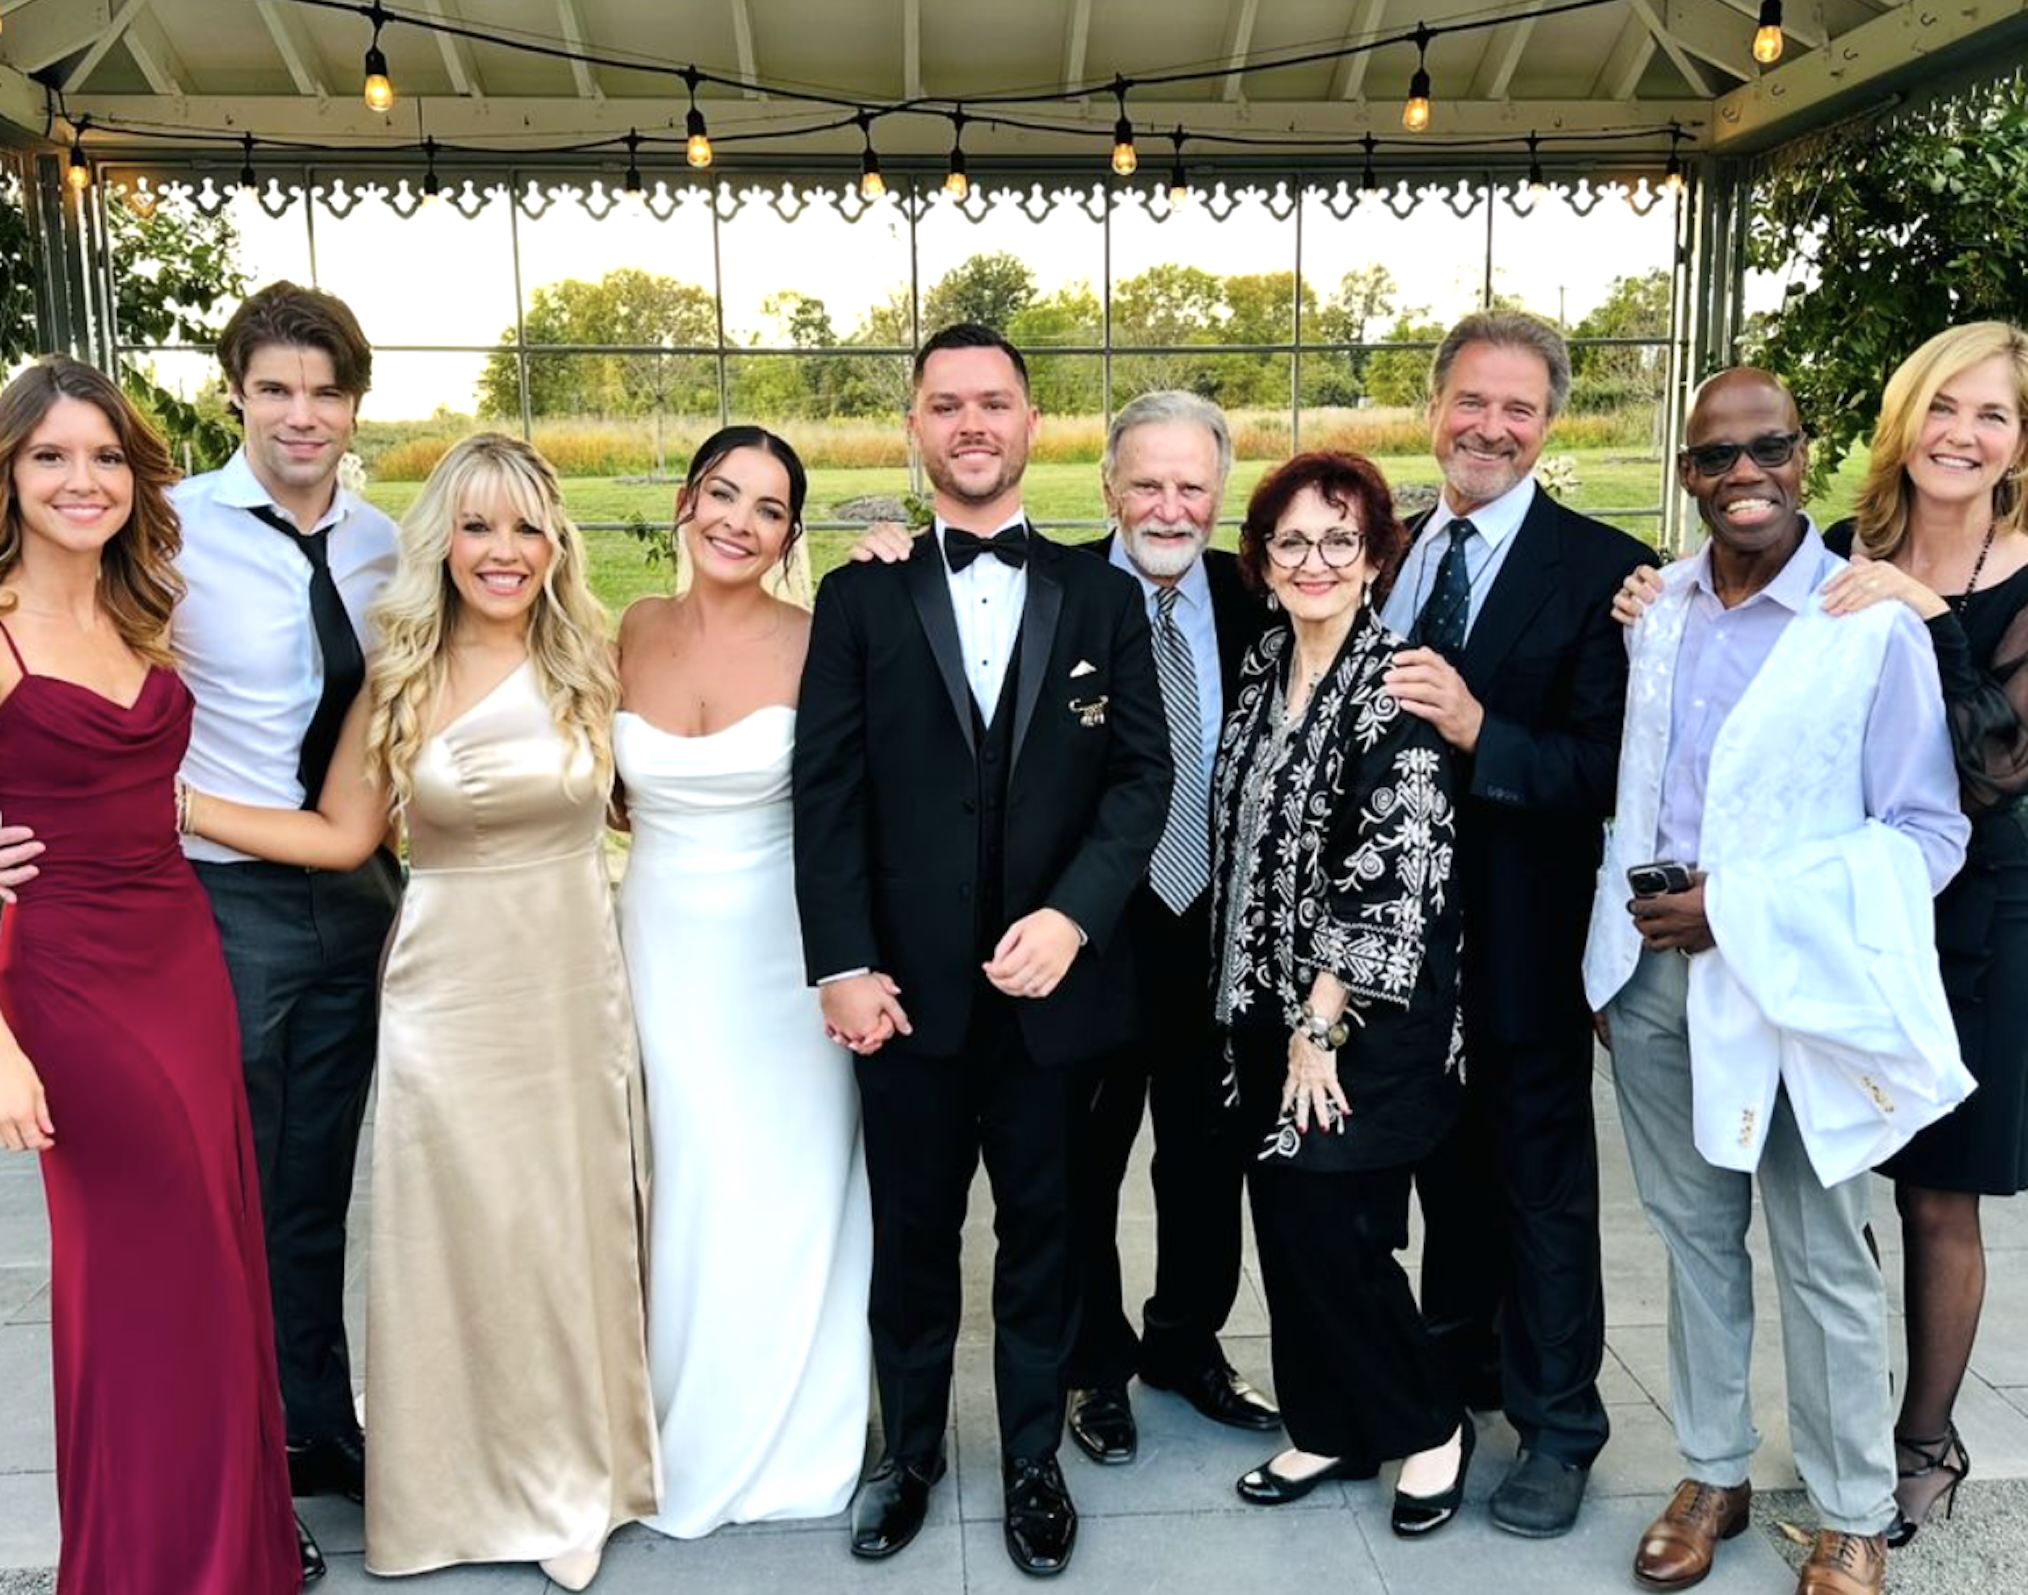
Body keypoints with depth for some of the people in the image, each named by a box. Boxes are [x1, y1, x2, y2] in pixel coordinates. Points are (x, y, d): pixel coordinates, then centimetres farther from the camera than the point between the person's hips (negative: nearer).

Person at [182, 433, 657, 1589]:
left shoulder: (596, 662, -1)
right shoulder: (401, 681, -2)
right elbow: (341, 836, 0)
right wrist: (171, 806, -5)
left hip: (574, 992, 1)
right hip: (452, 998, 0)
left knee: (573, 1226, 10)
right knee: (460, 1233, 8)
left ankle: (580, 1468, 32)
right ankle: (473, 1480, 30)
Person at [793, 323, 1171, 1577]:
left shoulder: (1101, 595, 5)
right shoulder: (861, 598, 3)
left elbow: (1144, 772, -2)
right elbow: (829, 792, -2)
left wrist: (1074, 915, -16)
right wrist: (844, 966, -10)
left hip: (1055, 981, 1)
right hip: (909, 985, 0)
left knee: (1045, 1232, 14)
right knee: (913, 1235, 14)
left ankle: (1033, 1461, 32)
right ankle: (909, 1452, 34)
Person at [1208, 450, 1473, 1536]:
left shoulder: (1396, 688, -15)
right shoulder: (1263, 666, 7)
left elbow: (1394, 878, -18)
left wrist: (1322, 1026, -15)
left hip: (1366, 1018, -7)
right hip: (1270, 1003, 7)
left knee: (1332, 1230, -1)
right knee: (1286, 1223, 12)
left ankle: (1430, 1426, 22)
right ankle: (1330, 1428, 30)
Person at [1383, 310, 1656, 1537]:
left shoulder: (1602, 571, -13)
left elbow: (1608, 770, -20)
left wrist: (1477, 730, -33)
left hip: (1523, 929, -5)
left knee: (1542, 1179, 9)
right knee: (1446, 1159, 22)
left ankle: (1559, 1425, 27)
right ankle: (1461, 1365, 43)